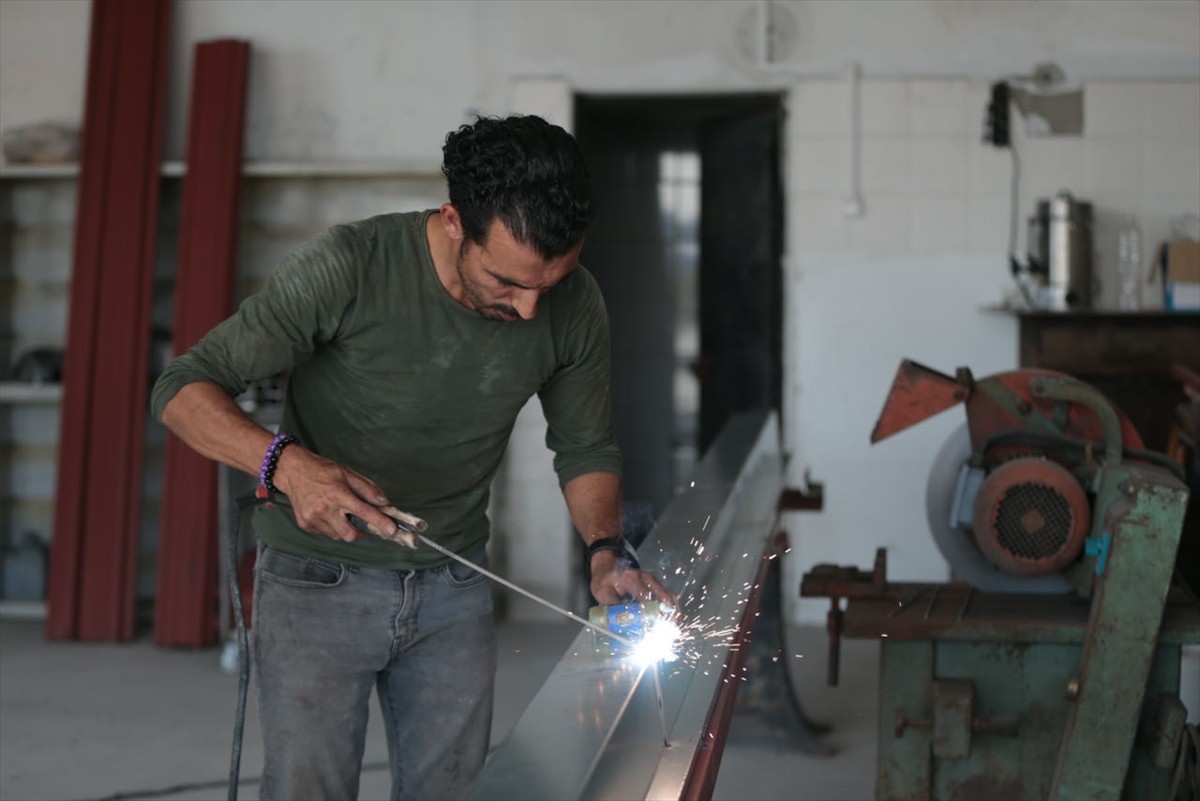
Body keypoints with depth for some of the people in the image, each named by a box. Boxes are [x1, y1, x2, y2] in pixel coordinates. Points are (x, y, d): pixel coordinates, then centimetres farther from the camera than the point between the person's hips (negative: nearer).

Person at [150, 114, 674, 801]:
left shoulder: (574, 307, -11)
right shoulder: (347, 268, -24)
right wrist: (286, 463, -37)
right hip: (318, 585, -3)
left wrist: (606, 553, -14)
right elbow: (184, 390, -18)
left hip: (454, 590, 4)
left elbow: (586, 448, 5)